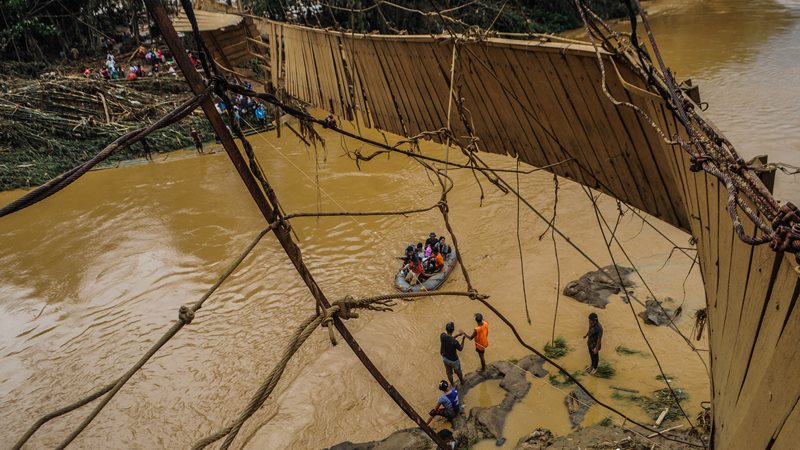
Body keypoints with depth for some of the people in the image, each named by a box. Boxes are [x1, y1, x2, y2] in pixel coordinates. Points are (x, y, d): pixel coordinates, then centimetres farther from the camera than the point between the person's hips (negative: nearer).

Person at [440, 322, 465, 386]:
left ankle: (452, 384, 52)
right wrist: (463, 339, -10)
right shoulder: (455, 342, -38)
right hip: (453, 360, -4)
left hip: (445, 358, 4)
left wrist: (457, 335, 2)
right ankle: (462, 381, 56)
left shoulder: (442, 336, -23)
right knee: (458, 372, 28)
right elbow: (460, 349, -16)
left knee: (449, 372, 29)